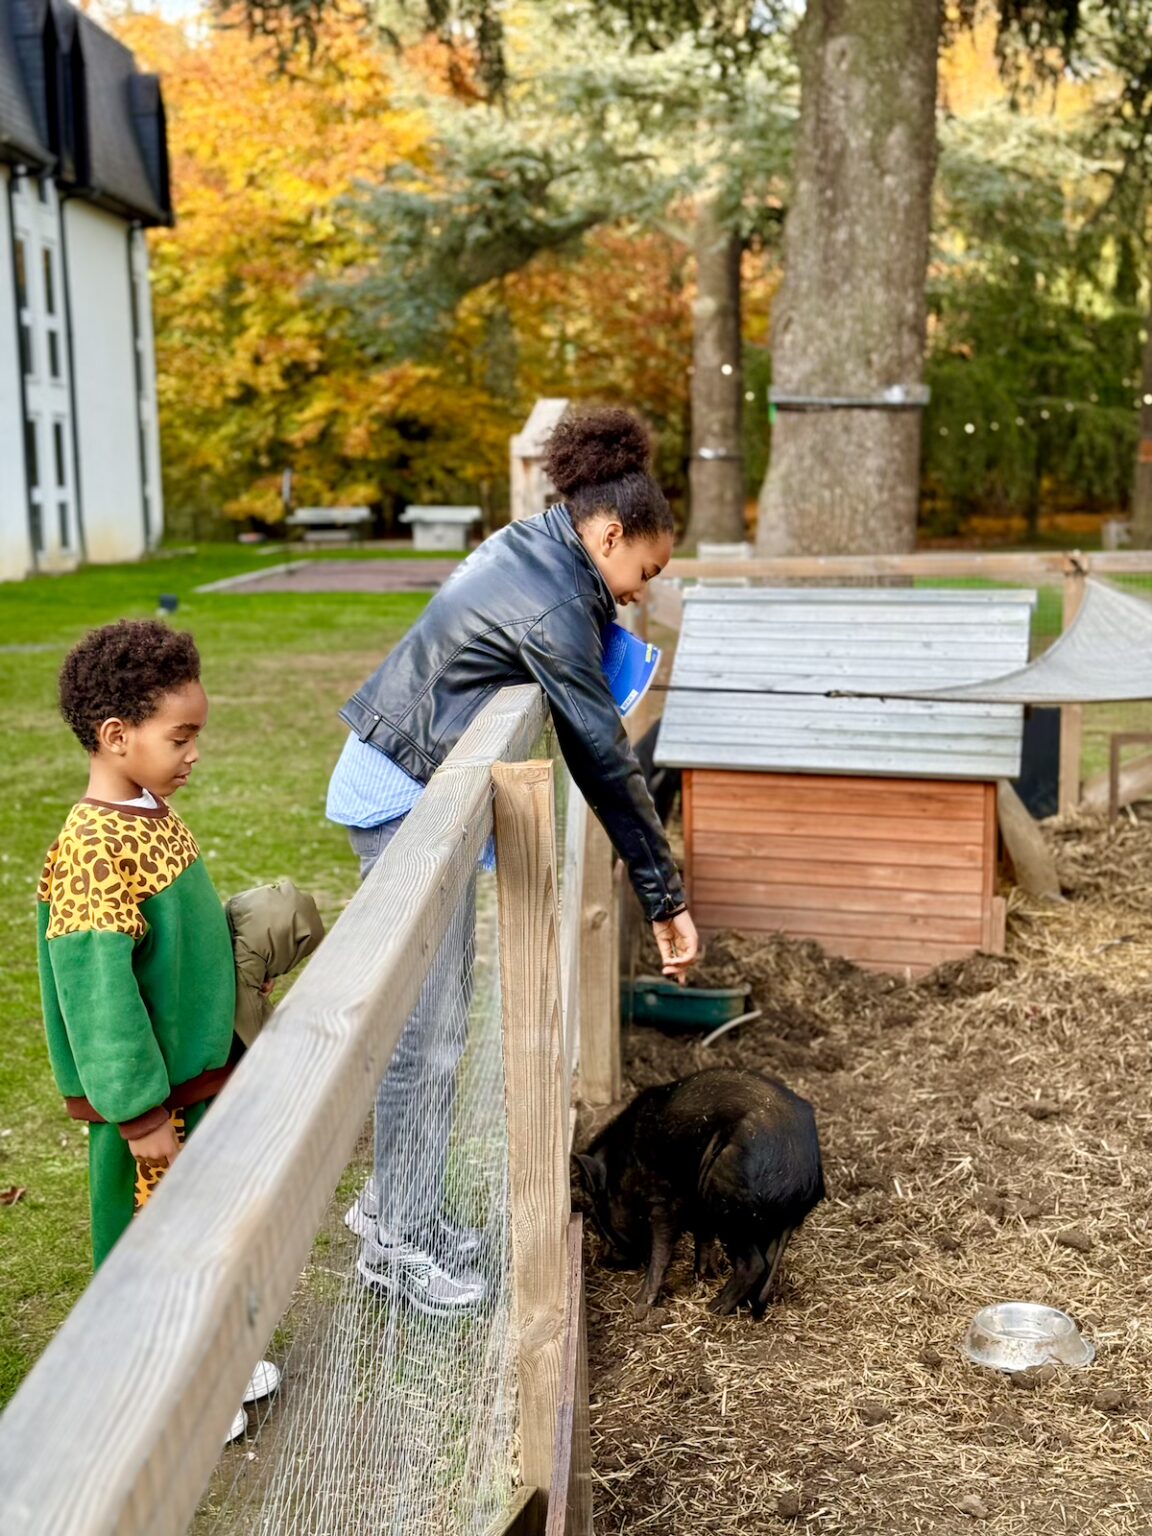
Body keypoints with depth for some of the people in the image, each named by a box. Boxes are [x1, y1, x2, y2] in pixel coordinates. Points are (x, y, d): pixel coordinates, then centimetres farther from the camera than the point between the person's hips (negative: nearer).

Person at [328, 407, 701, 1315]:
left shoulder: (533, 546, 7)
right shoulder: (553, 607, -22)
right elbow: (608, 762, -18)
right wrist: (666, 897, -12)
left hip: (415, 787, 10)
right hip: (406, 799, -10)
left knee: (436, 1017, 14)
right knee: (428, 1029, -4)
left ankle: (398, 1203, 26)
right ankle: (398, 1240, 8)